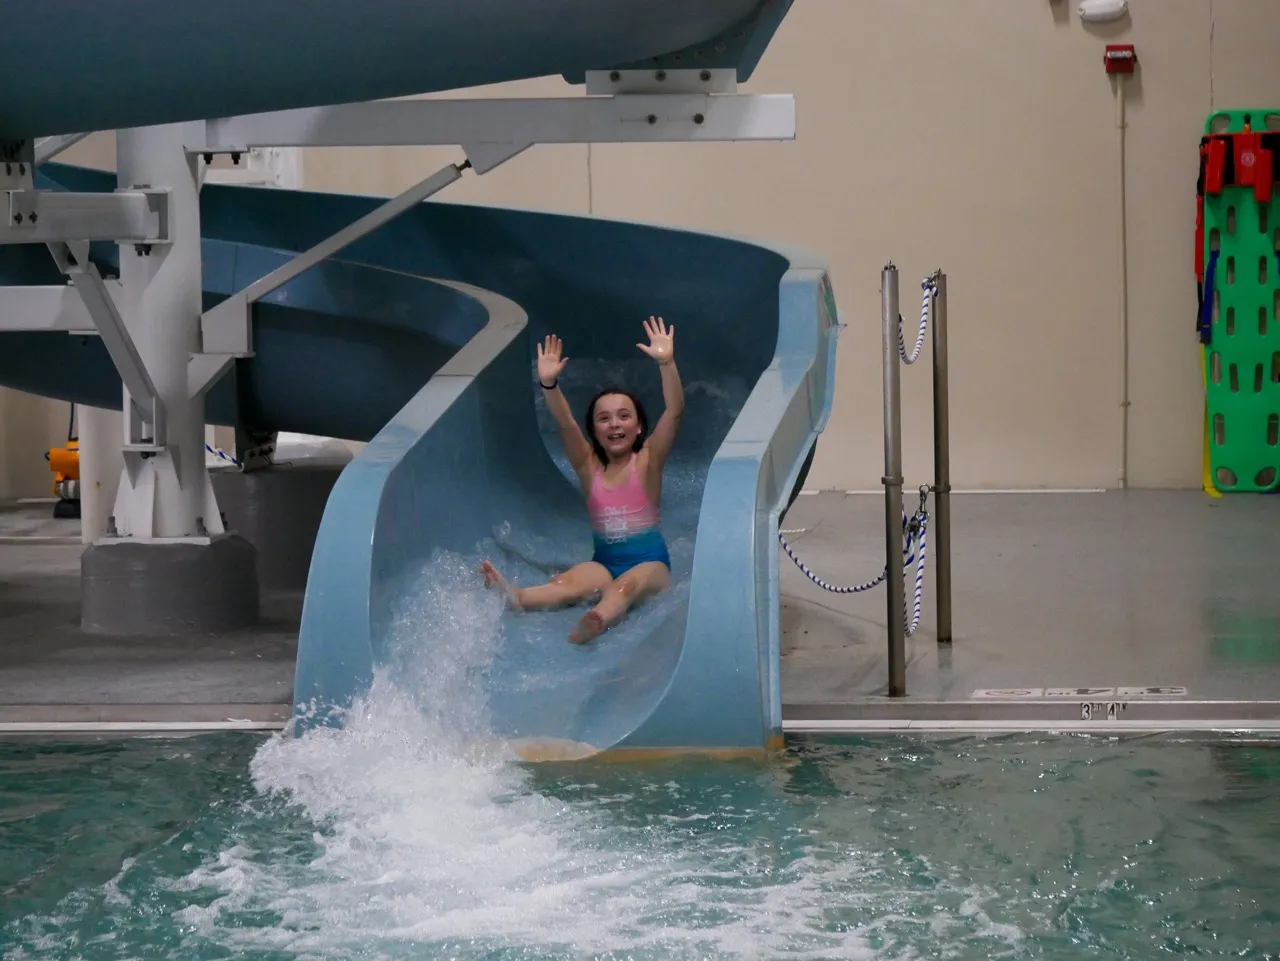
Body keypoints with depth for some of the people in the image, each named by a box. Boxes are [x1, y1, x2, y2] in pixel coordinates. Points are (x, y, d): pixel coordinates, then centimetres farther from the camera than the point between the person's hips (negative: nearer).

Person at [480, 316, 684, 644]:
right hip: (604, 561, 2)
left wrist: (667, 363, -27)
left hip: (650, 562, -2)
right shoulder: (589, 466, 8)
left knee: (626, 587, -37)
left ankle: (589, 628, -69)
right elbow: (565, 424, -10)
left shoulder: (647, 461, 2)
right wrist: (549, 384, -28)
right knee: (568, 584, -30)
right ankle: (513, 598, -61)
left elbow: (675, 411, -12)